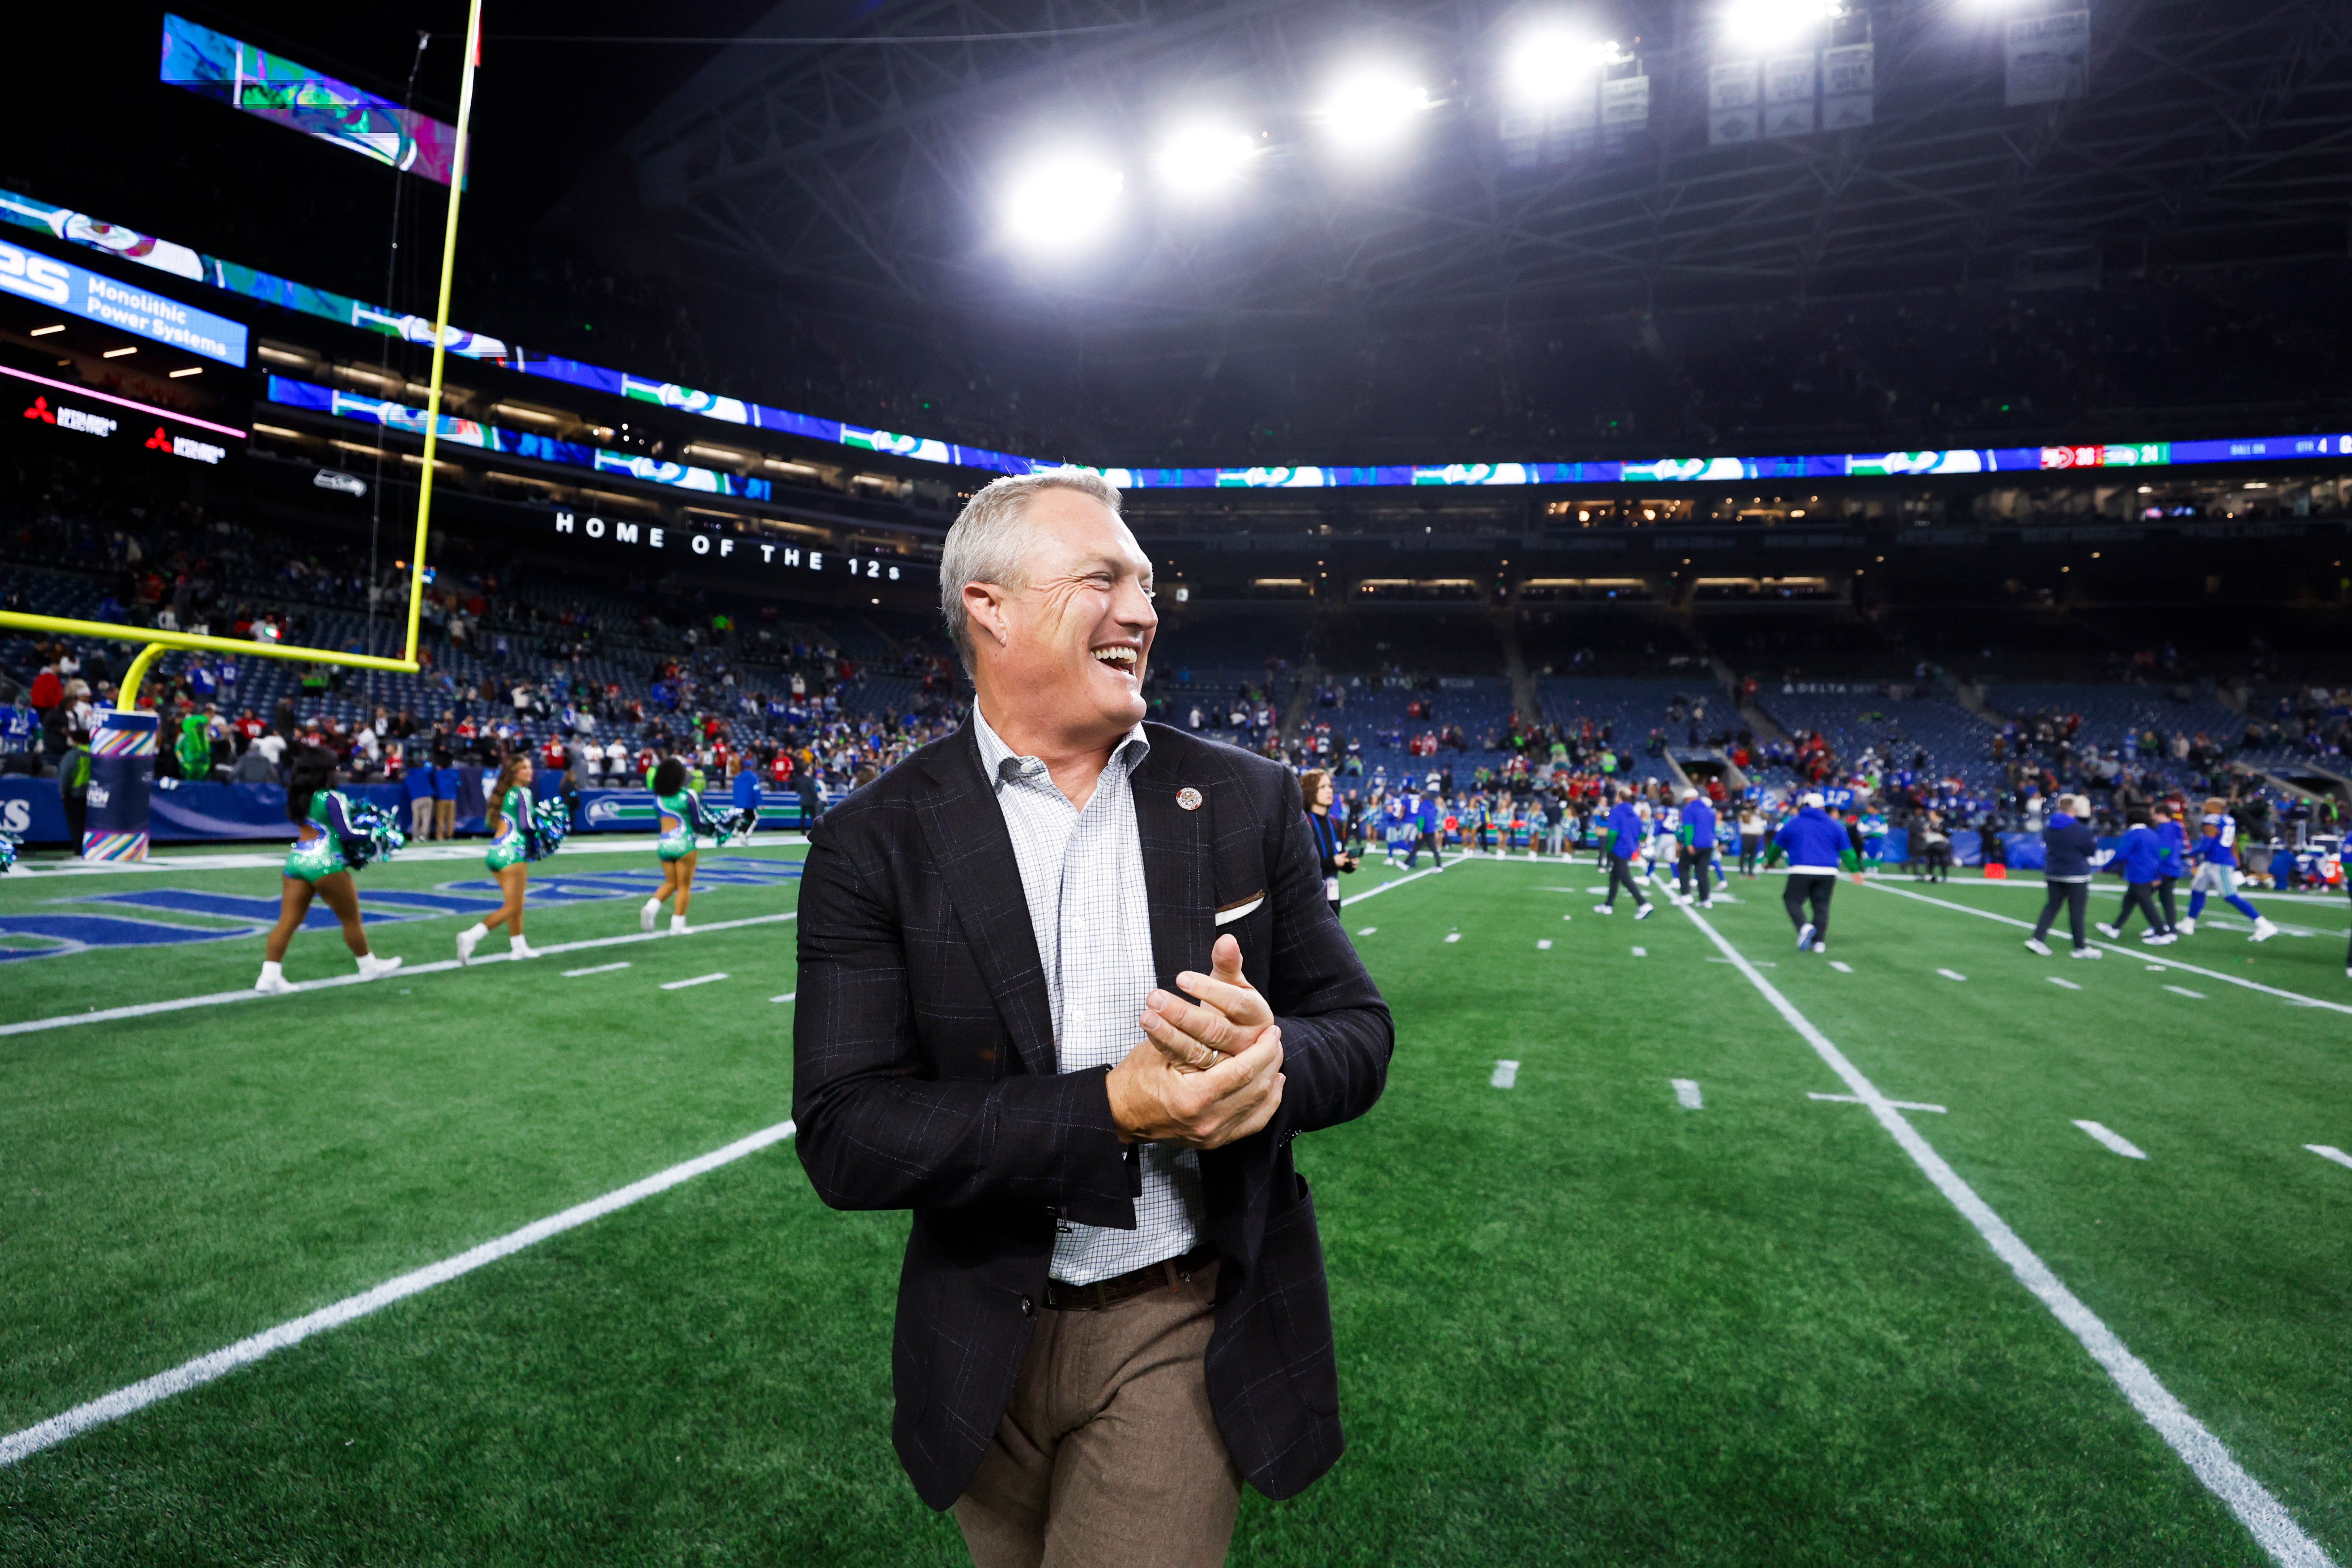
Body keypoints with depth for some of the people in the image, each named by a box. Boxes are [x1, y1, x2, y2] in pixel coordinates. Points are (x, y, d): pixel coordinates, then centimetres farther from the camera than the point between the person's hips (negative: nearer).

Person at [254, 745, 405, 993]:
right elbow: (346, 833, -14)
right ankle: (369, 967, 21)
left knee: (287, 921, 4)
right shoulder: (331, 798, -11)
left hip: (296, 859, 7)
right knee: (351, 919, 9)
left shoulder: (297, 798, 11)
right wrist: (373, 833, 0)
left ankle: (269, 976, -3)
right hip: (325, 862, -7)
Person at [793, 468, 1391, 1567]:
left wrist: (1269, 1055, -24)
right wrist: (1113, 1107, -27)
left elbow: (1358, 1035, 0)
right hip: (987, 1348, 1)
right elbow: (844, 1138, -15)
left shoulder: (1249, 800, -3)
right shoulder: (874, 844, -9)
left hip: (1194, 1330, 0)